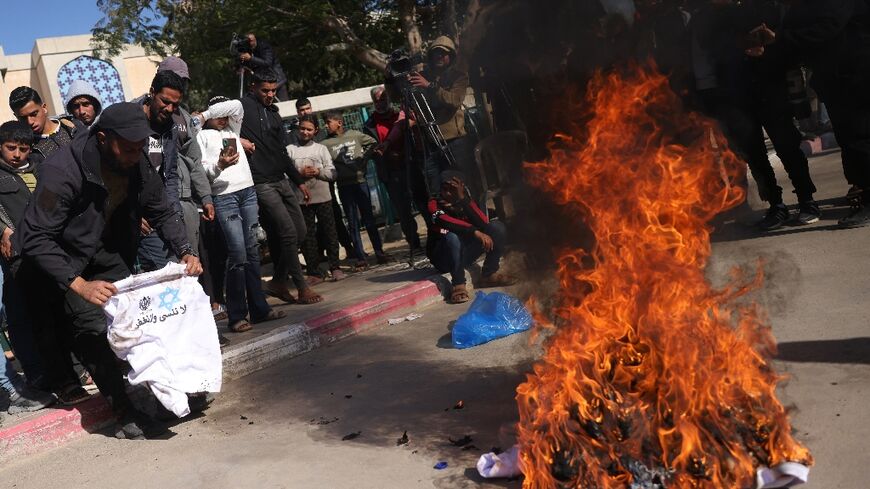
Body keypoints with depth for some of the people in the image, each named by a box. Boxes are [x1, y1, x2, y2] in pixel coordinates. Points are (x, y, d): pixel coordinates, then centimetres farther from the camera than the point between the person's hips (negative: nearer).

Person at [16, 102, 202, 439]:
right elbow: (36, 239, -32)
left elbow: (163, 214, 0)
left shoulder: (138, 166, -12)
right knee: (92, 328, -19)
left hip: (105, 253, 6)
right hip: (60, 263, -6)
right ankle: (125, 415, -17)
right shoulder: (62, 170, -31)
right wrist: (79, 284, -41)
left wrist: (185, 251, -18)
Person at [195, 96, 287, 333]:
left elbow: (236, 105, 9)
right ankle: (236, 316, -9)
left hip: (248, 191, 6)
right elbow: (201, 171, 0)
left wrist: (204, 115, 11)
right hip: (224, 196, -6)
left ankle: (259, 308, 8)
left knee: (252, 251, 4)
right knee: (238, 253, -13)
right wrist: (219, 165, -20)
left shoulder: (232, 130, 25)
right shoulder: (202, 136, 9)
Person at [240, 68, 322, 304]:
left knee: (299, 231, 7)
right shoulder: (243, 106, -4)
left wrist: (299, 180, 23)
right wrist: (237, 139, -23)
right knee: (288, 233, -11)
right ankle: (301, 287, -2)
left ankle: (278, 281, 19)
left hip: (281, 180, 8)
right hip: (261, 184, -8)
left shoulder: (273, 112, 20)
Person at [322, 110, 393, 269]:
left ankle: (379, 251, 14)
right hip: (344, 186, 0)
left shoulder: (354, 135, 3)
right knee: (353, 223, 3)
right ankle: (361, 258, 5)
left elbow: (372, 143, 14)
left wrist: (364, 158, 6)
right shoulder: (326, 143, -1)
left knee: (369, 219, 7)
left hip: (360, 181, 0)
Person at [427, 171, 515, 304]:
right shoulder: (435, 204, -13)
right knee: (452, 237, -37)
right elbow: (447, 223, -34)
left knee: (497, 227, -10)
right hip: (443, 259, -5)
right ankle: (458, 285, -28)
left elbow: (483, 224, -20)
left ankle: (489, 275, -7)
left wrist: (463, 199, -27)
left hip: (465, 254, 5)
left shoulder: (466, 201, -1)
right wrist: (475, 232, -44)